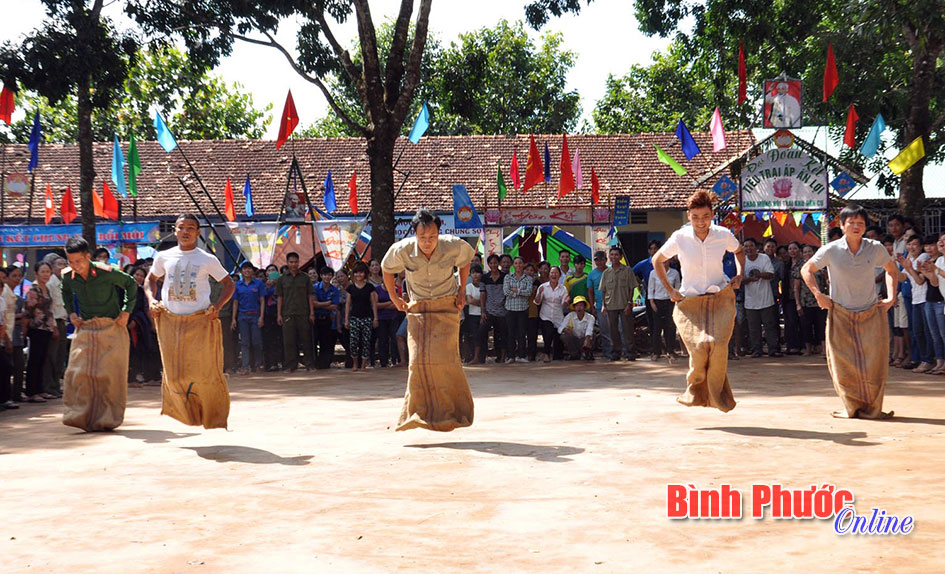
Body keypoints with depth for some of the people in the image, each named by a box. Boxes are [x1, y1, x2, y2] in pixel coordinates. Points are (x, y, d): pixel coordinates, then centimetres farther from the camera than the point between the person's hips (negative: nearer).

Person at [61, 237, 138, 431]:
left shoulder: (106, 272, -15)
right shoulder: (68, 276, -3)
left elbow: (130, 284, 1)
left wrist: (126, 311, -3)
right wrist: (71, 313, 10)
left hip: (111, 328, -3)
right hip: (84, 329, 4)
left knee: (109, 373, -3)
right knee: (79, 372, -8)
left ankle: (108, 418, 5)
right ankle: (79, 415, -6)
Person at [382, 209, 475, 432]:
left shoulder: (453, 246, -15)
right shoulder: (402, 250, -14)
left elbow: (465, 260, 10)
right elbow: (386, 269, 9)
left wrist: (461, 291, 6)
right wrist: (394, 298, 11)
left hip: (447, 307, -1)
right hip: (418, 310, 1)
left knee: (445, 357, -13)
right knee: (418, 359, -12)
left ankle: (450, 412, 1)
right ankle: (420, 412, -2)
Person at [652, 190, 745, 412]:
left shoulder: (723, 235, -2)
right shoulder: (680, 238, -6)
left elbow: (739, 252, 22)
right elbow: (657, 261, 11)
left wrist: (739, 275, 6)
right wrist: (669, 290, 6)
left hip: (720, 299, 1)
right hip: (690, 302, -1)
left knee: (718, 345, -22)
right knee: (698, 348, -20)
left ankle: (716, 394, -1)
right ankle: (696, 391, 9)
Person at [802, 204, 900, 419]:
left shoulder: (876, 248, -4)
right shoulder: (831, 250, -9)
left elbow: (892, 270, 16)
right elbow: (806, 270, 6)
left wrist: (891, 297, 6)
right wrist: (818, 295, -5)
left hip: (871, 314, 1)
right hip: (841, 314, -1)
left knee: (874, 365, -5)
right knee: (844, 365, -2)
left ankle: (872, 408, 7)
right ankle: (853, 407, 12)